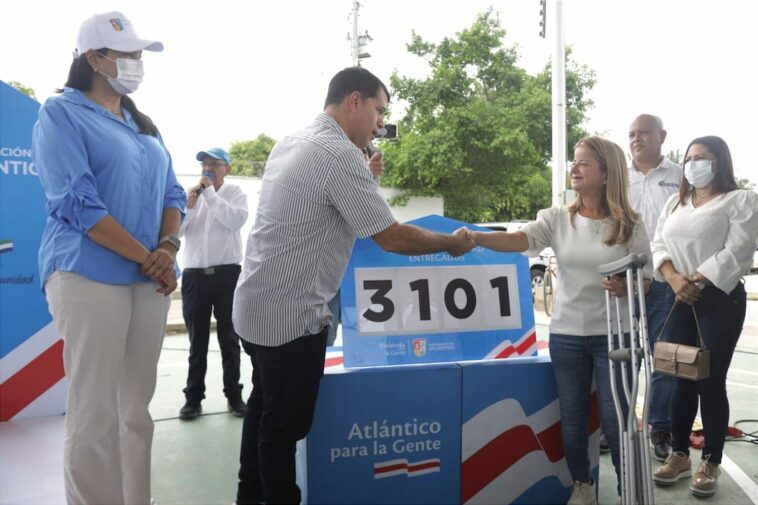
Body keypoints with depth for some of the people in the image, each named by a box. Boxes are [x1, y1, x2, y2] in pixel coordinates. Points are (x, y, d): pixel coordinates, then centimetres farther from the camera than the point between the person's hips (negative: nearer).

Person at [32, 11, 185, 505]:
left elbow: (172, 195, 15)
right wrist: (146, 257, -14)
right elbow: (76, 203, -12)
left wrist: (168, 249, -5)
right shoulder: (62, 113, -1)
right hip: (90, 275, -6)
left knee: (136, 409, 10)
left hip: (149, 279, 6)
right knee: (95, 413, -3)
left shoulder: (144, 125, 19)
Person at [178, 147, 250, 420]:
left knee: (229, 338, 7)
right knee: (197, 340, 8)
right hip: (194, 274, 2)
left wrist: (210, 193, -12)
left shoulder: (235, 192, 3)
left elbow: (236, 220, -17)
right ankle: (193, 397, 15)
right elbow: (176, 230, 3)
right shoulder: (190, 193, 11)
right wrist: (188, 206, -11)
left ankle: (234, 395, 15)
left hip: (227, 273, -2)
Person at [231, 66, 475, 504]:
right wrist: (452, 243, -4)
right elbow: (393, 238, -18)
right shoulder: (339, 154, -19)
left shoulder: (293, 141, 10)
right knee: (286, 422, 4)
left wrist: (364, 179, 16)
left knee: (265, 409, 22)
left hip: (260, 304, 10)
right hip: (290, 314, -10)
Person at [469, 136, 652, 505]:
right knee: (573, 419, 12)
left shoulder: (629, 225, -3)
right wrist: (477, 237, -36)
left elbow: (646, 278, 1)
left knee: (615, 419, 4)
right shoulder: (557, 219, -2)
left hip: (613, 335, -2)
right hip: (566, 335, 2)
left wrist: (627, 288, -22)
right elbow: (519, 240, -19)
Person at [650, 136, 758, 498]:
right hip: (678, 301, 5)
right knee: (681, 381, 8)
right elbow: (659, 246, 7)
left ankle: (710, 464, 13)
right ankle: (679, 455, 20)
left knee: (710, 383, 0)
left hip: (719, 301, -4)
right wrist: (675, 280, -11)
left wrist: (695, 282, -17)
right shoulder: (675, 202, 16)